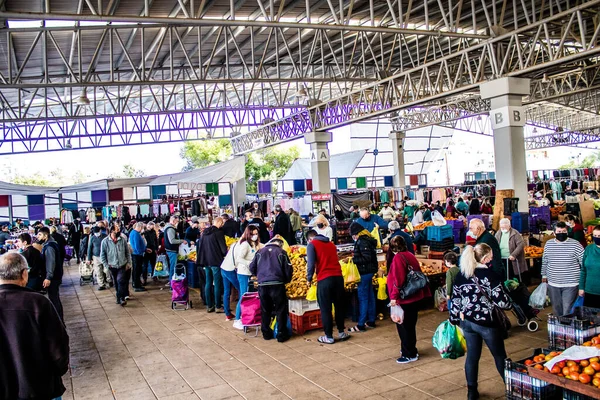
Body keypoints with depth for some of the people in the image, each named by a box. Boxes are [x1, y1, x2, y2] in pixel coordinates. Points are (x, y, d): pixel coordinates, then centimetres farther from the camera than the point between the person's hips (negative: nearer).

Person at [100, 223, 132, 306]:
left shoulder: (123, 239, -3)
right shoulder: (105, 241, -5)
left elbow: (128, 252, 4)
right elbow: (102, 254, 0)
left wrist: (128, 263, 0)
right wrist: (106, 265, -4)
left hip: (122, 266, -1)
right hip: (112, 266, 1)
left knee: (120, 281, -15)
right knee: (116, 283, 12)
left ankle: (121, 298, -8)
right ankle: (119, 297, 26)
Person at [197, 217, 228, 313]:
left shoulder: (204, 232, 10)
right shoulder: (219, 232, -13)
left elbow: (201, 246, 17)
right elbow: (223, 247, -12)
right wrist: (225, 254, 5)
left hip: (206, 261, 7)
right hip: (216, 261, -7)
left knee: (208, 283, 12)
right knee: (217, 284, 0)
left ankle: (209, 306, 16)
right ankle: (218, 306, 4)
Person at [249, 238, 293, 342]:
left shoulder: (260, 252, 12)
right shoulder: (281, 252, 4)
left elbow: (252, 267, 11)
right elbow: (288, 269, -1)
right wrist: (286, 280, 17)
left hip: (262, 285, 3)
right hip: (277, 285, -3)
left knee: (265, 310, 16)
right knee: (280, 310, 8)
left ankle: (266, 333, 23)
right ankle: (281, 335, 10)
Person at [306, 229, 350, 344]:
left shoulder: (311, 245, 3)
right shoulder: (331, 243, 21)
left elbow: (311, 264, -6)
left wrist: (309, 279, 4)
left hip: (324, 279, -5)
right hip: (338, 277, 5)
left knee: (325, 309, 5)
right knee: (339, 306, 16)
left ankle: (329, 336, 11)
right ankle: (341, 332, 25)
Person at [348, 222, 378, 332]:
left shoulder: (362, 241, -18)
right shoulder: (368, 239, 12)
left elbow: (366, 258, -24)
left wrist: (353, 259, -18)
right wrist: (355, 257, 11)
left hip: (365, 272, -10)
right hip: (370, 270, 10)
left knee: (363, 298, -5)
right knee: (370, 296, 15)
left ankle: (361, 325, 0)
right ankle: (371, 321, 25)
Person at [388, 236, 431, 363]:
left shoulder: (398, 258, -15)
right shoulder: (410, 255, 8)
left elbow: (398, 280, -23)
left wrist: (394, 296, -19)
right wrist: (424, 292, 20)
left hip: (405, 299, -8)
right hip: (415, 296, 8)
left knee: (403, 326, 3)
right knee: (410, 325, 20)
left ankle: (409, 354, 11)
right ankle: (410, 349, 33)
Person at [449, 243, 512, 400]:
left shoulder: (461, 275, 2)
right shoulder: (489, 274, -15)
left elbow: (455, 299, 6)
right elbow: (501, 300, -15)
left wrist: (455, 319, 15)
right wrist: (510, 303, 7)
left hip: (466, 321, 5)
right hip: (486, 321, -5)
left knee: (472, 355, 14)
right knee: (499, 355, 13)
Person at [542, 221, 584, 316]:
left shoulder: (575, 244, -7)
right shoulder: (548, 244, 4)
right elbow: (544, 261, 14)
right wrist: (544, 275, 17)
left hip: (570, 284, -3)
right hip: (553, 284, 4)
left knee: (568, 309, -1)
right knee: (556, 308, 17)